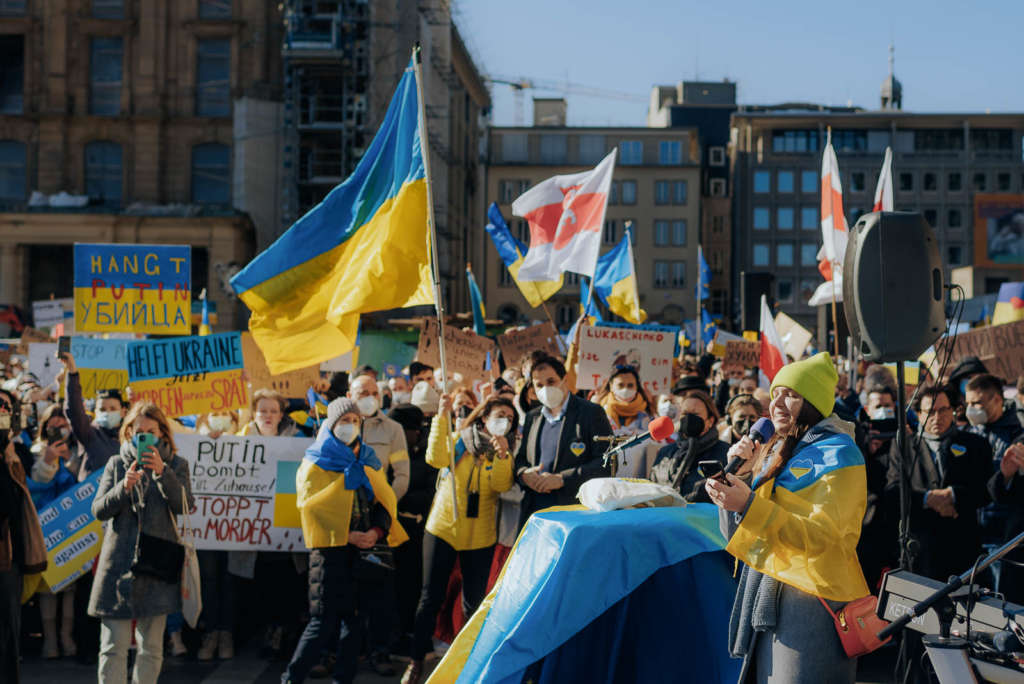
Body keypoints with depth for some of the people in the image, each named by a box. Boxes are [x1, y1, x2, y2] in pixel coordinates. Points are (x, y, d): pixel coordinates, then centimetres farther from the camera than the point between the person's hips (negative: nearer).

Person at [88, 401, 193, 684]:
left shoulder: (176, 465, 7)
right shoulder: (116, 464, 10)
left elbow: (183, 505, -9)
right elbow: (99, 510, 2)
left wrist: (162, 472, -23)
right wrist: (124, 486, -15)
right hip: (118, 562, 0)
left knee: (151, 647, 5)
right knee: (113, 645, -5)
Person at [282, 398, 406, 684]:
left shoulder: (368, 461, 16)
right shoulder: (315, 463, 2)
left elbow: (386, 500, 14)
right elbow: (309, 504, -7)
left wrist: (377, 531, -5)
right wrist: (345, 534, -14)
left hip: (365, 548, 4)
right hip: (330, 546, -4)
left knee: (355, 615, 2)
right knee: (324, 619, -8)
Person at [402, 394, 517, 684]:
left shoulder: (506, 452, 4)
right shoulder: (459, 440, 0)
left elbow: (501, 485, -12)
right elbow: (436, 458, -20)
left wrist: (501, 455, -28)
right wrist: (442, 416, -26)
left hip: (480, 537, 2)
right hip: (442, 528, -1)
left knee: (474, 602, 4)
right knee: (431, 597, 0)